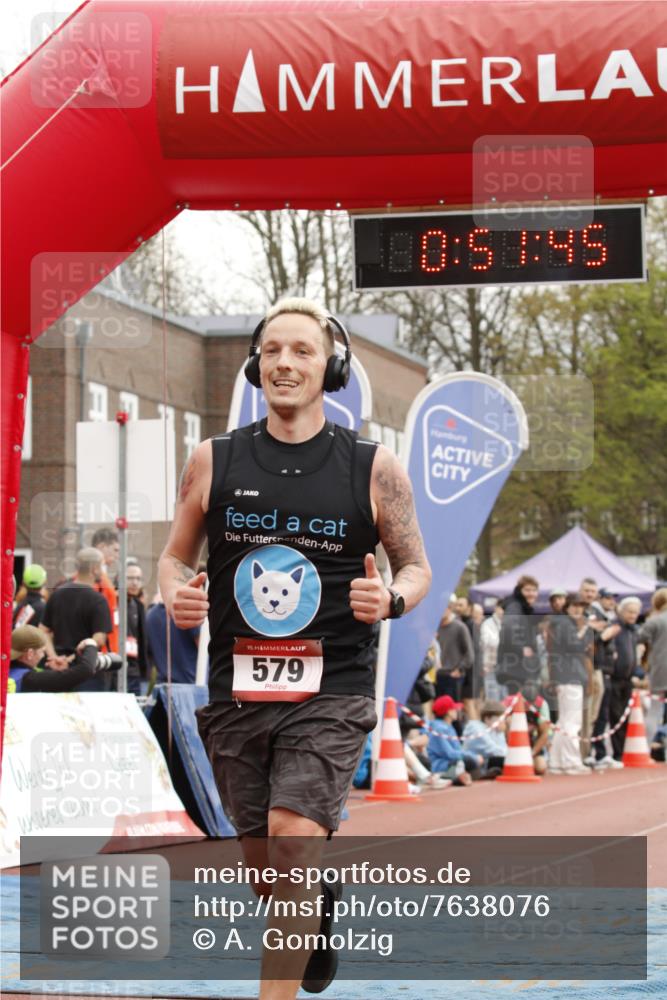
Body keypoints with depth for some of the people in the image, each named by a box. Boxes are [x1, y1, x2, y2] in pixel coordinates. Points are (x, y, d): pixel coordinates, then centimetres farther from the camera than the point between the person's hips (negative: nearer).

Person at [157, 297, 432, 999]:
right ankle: (321, 906, 48)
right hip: (236, 692, 3)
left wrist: (392, 597, -13)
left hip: (331, 691, -3)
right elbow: (175, 555, 15)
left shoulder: (375, 469, 0)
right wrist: (176, 594, -8)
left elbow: (417, 568, 10)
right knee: (266, 872, 13)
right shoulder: (213, 461, 5)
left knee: (293, 839, -21)